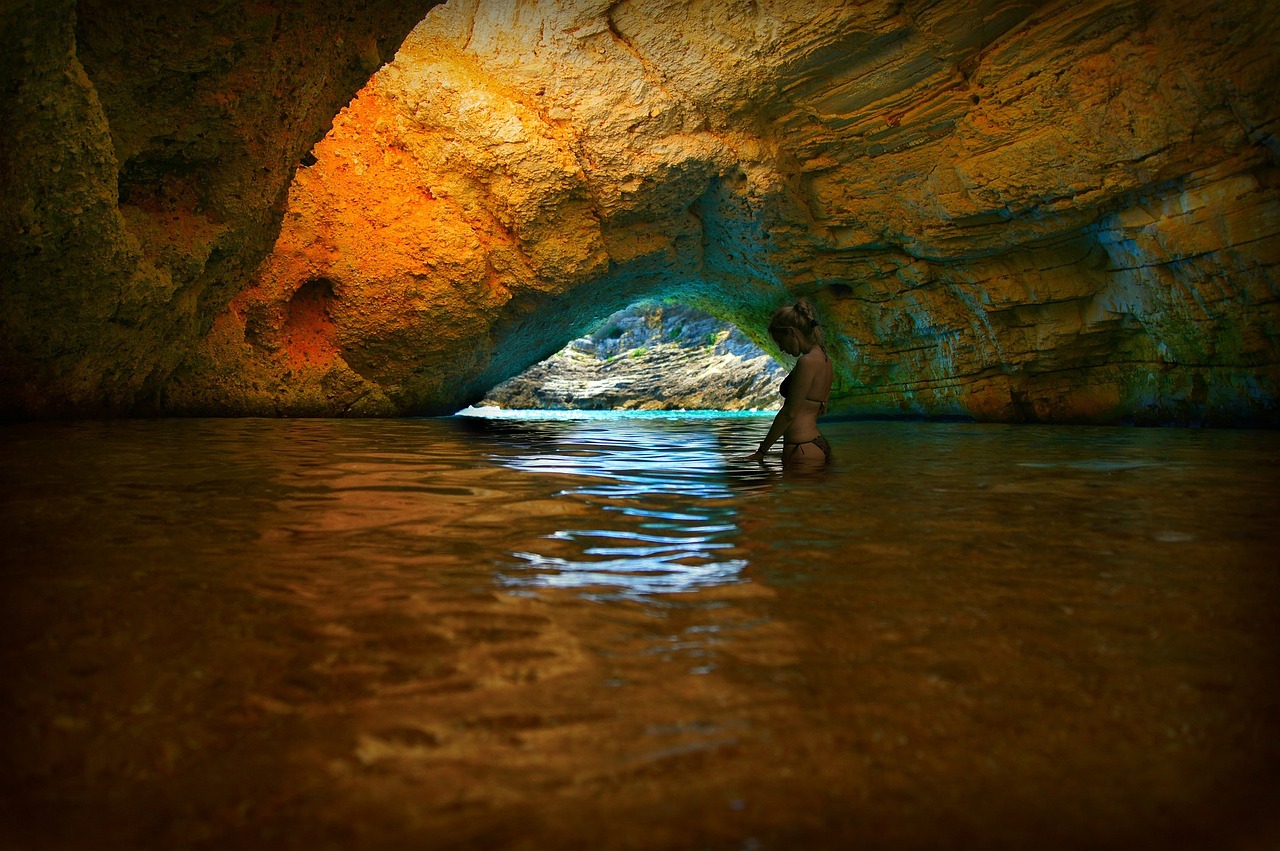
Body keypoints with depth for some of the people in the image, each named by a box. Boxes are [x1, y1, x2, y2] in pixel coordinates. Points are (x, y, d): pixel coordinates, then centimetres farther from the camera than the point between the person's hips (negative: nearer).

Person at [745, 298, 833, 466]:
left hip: (802, 452, -10)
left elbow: (789, 413, -15)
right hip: (818, 444, 10)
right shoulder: (825, 360, 13)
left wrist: (761, 451, -8)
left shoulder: (806, 362, -16)